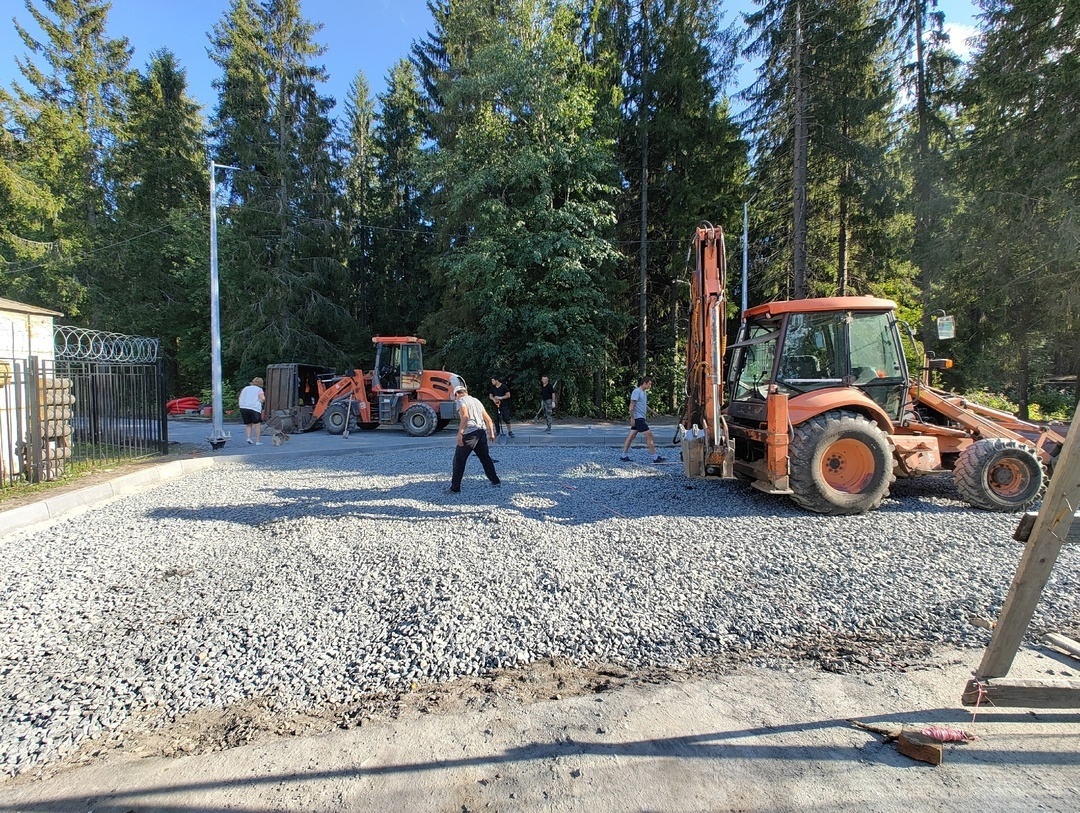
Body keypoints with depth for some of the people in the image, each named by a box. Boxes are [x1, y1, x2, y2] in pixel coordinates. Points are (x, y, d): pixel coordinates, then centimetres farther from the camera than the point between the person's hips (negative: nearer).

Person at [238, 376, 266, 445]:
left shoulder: (245, 388, 19)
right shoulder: (259, 389, 4)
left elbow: (240, 398, 14)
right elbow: (263, 398, -10)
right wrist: (260, 402, 8)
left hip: (243, 408, 4)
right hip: (254, 408, -4)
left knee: (248, 424, 18)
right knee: (257, 424, 6)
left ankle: (248, 437, 0)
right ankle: (257, 441, 5)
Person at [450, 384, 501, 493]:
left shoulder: (460, 401, 0)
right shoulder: (476, 400, 23)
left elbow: (465, 416, -19)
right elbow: (488, 419, 22)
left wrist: (460, 433, -21)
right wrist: (491, 433, 28)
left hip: (469, 433, -7)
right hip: (482, 432, 7)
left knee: (458, 461, 2)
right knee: (485, 458, 21)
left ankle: (455, 488, 2)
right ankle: (495, 481, 28)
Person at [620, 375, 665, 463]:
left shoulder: (644, 392, 16)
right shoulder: (637, 391, -14)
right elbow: (632, 405, -18)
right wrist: (632, 418, -21)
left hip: (640, 418, 10)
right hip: (638, 418, -10)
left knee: (631, 436, 10)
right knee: (649, 435, -9)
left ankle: (624, 456, 13)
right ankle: (655, 457, -6)